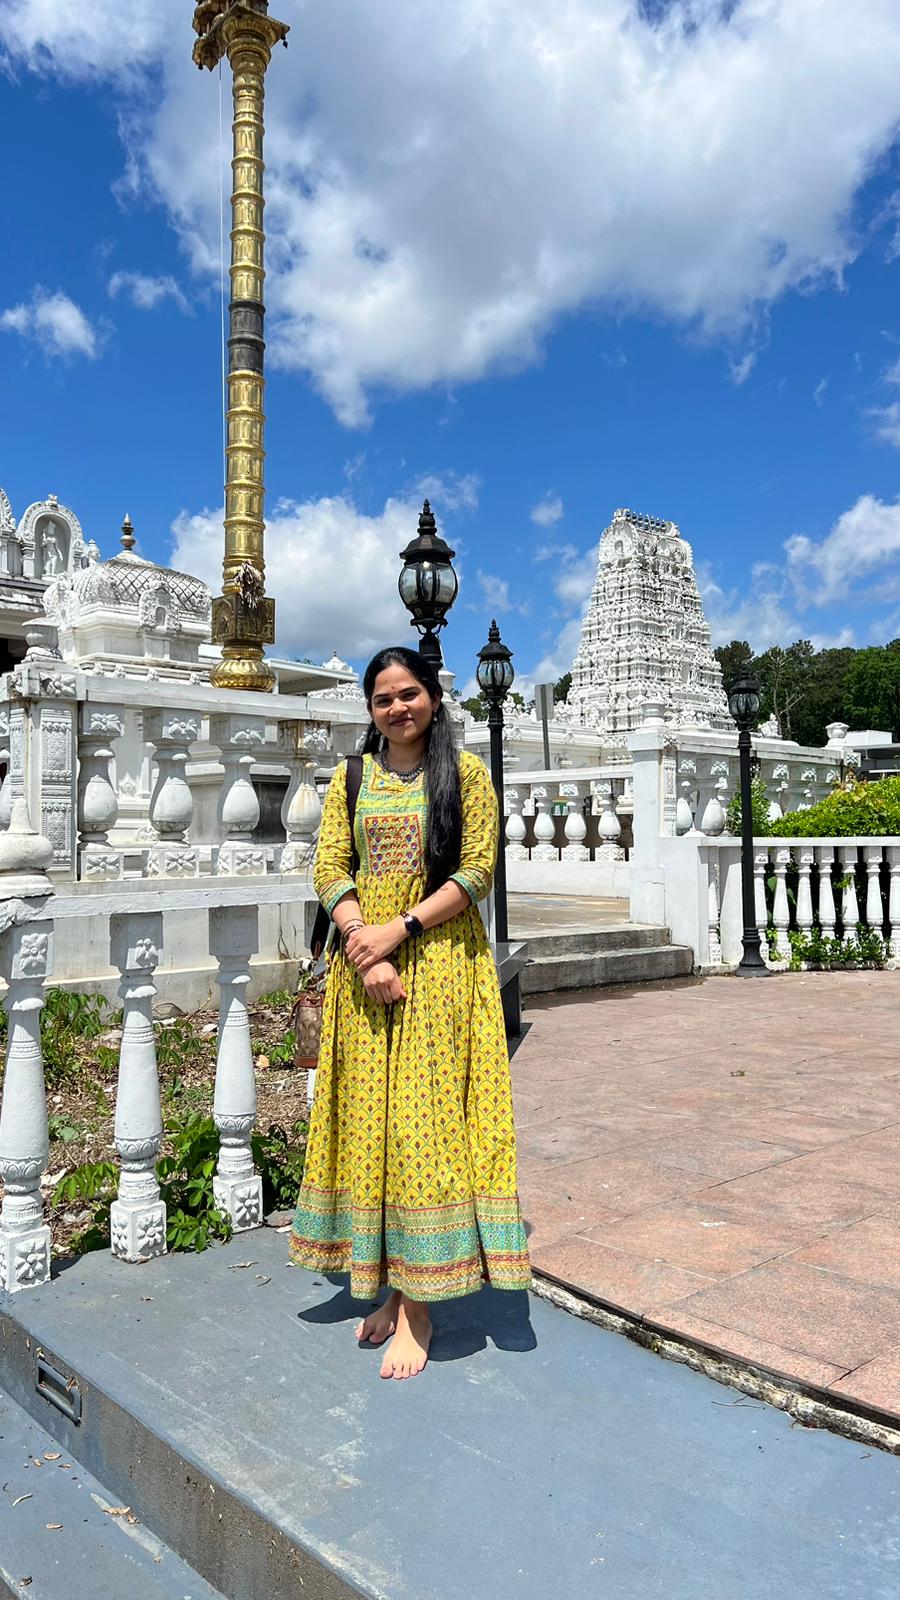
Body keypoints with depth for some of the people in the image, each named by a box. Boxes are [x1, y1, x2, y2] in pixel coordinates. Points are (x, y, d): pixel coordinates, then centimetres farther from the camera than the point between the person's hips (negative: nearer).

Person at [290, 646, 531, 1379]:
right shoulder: (351, 778, 11)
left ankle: (419, 1306, 7)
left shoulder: (466, 773, 1)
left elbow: (476, 872, -6)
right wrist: (365, 946, -12)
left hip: (439, 963, -3)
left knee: (425, 1119, -3)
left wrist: (398, 929, -15)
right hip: (364, 963, 4)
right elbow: (330, 869, 3)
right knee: (368, 1119, 6)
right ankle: (388, 1287, 20)